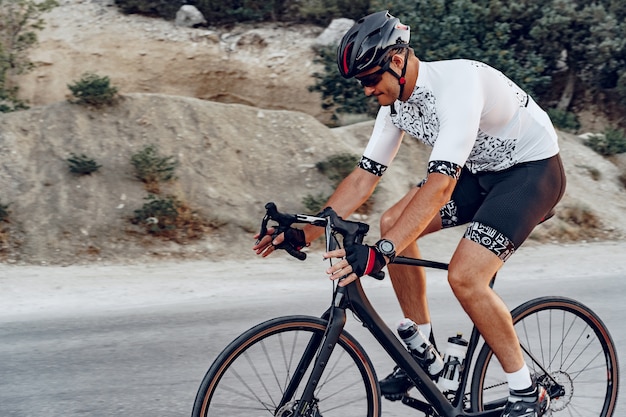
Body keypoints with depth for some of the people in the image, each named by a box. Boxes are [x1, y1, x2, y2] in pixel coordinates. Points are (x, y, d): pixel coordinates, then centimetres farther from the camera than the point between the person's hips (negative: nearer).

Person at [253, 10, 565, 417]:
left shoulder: (457, 83, -33)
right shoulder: (396, 102, -6)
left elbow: (441, 183, -42)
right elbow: (365, 175, -2)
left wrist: (381, 252, -50)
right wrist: (304, 234, -10)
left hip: (534, 169, -8)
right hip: (482, 170, 8)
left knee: (464, 275, -23)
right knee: (393, 223, -4)